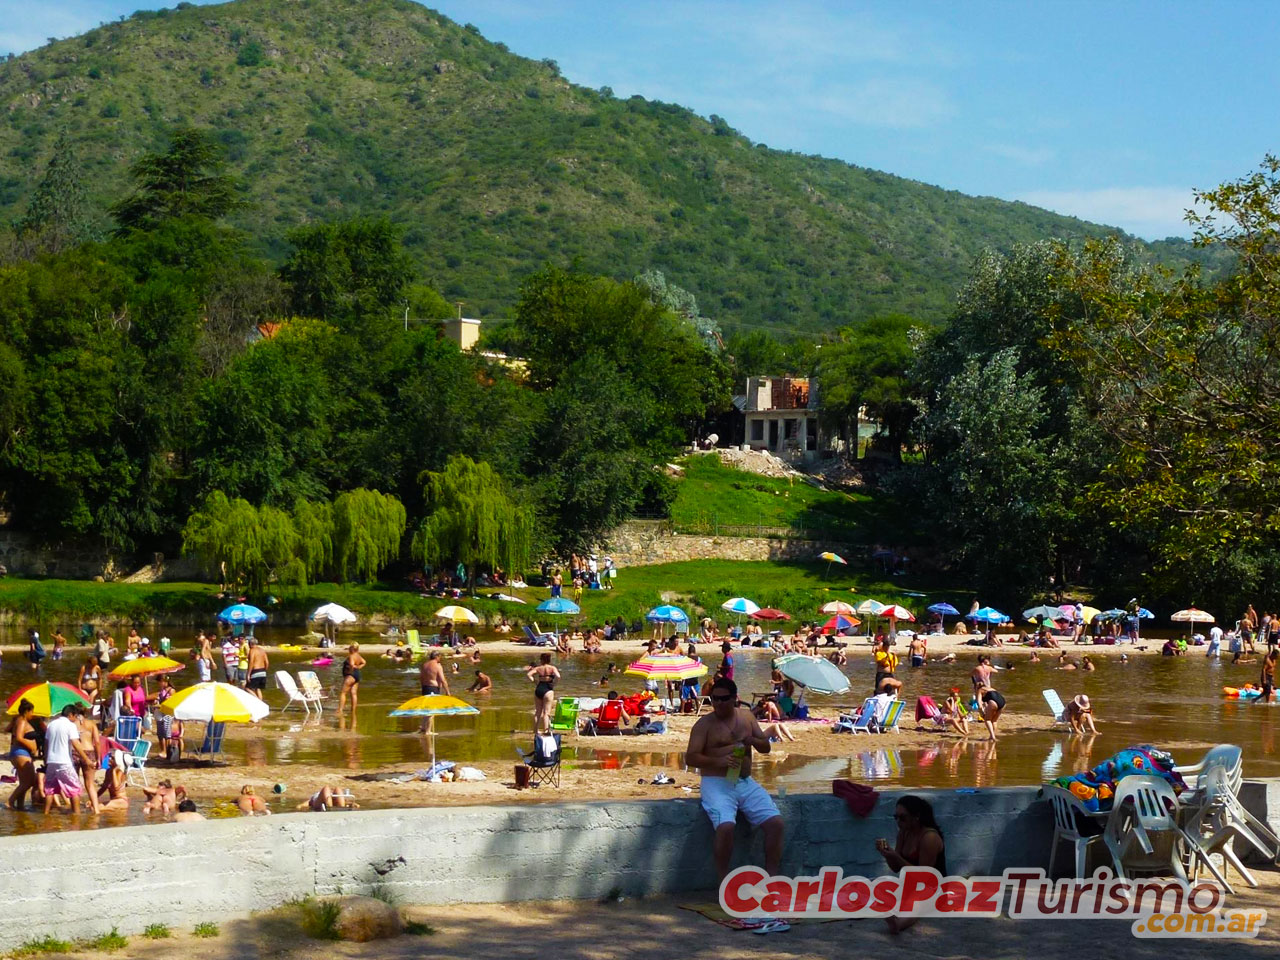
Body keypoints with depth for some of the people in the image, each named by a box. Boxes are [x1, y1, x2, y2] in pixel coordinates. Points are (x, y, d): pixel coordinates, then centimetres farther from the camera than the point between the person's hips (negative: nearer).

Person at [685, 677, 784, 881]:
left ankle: (770, 879, -4)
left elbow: (766, 747, 17)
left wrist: (753, 741, -7)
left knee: (775, 822, -14)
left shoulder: (747, 717, 13)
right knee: (726, 826, -31)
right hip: (716, 783, -5)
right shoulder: (705, 724, -2)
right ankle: (724, 882, -15)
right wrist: (718, 761, -24)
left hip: (745, 782, 5)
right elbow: (691, 757, -8)